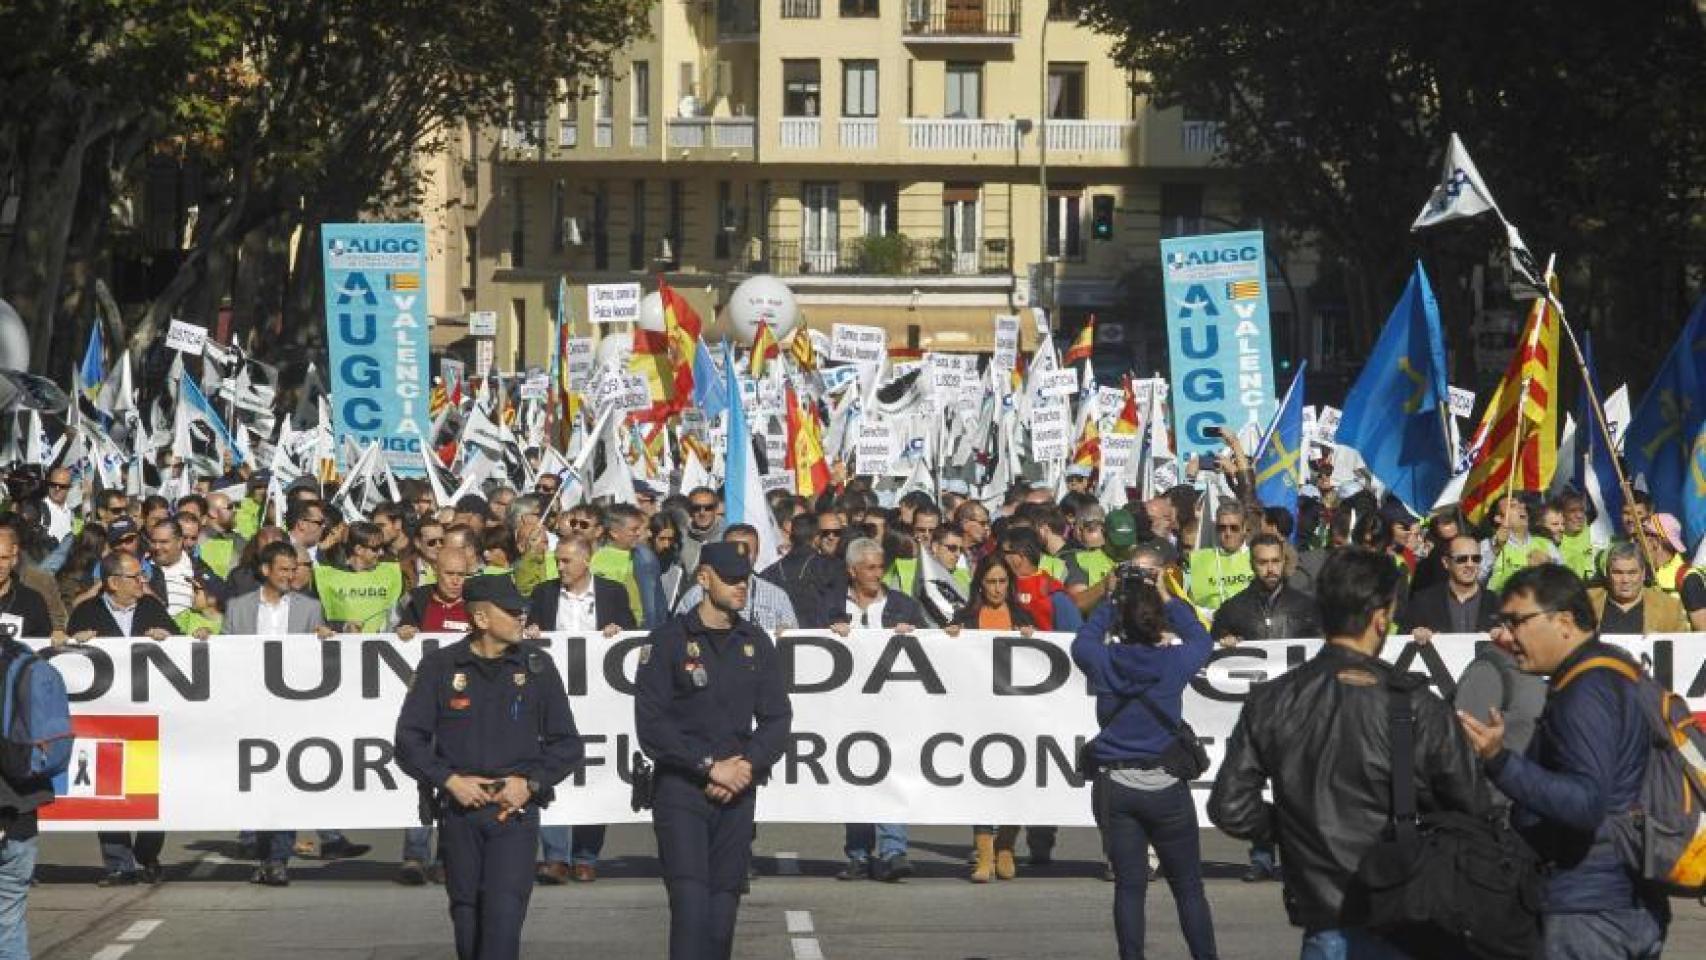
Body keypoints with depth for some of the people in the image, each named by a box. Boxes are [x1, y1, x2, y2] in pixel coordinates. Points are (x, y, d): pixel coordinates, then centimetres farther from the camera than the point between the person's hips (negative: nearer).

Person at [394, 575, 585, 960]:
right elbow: (409, 740, 4)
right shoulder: (440, 667, 3)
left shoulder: (537, 666, 6)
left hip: (515, 812, -1)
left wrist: (530, 783, -5)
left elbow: (567, 745, 10)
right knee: (467, 917, 7)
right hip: (459, 813, 1)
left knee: (504, 912, -16)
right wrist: (449, 780, -9)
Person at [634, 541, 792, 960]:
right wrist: (711, 765, -12)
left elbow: (777, 718, 10)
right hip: (681, 788, -4)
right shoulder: (669, 640, -2)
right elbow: (652, 725, -8)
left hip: (737, 794, 4)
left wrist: (747, 765, -7)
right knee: (691, 905, -16)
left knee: (723, 908, 3)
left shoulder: (756, 643, 12)